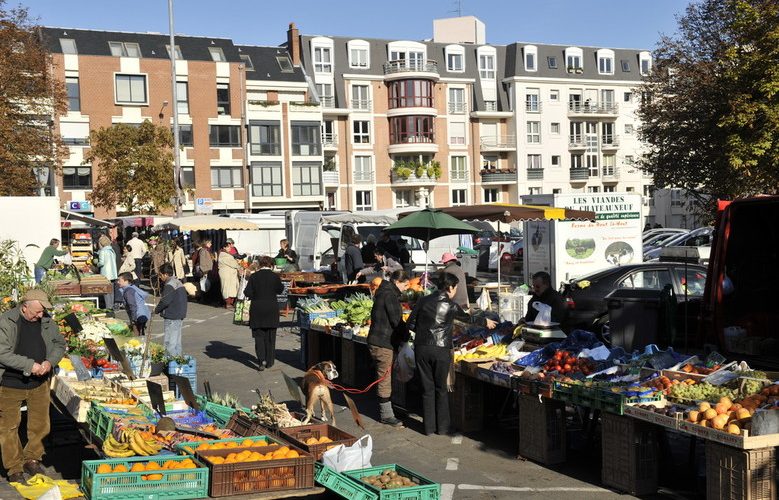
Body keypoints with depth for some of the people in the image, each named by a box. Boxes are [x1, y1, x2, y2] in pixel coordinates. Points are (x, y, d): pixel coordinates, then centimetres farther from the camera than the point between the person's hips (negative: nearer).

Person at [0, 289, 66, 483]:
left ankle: (32, 459, 33)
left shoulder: (46, 321, -2)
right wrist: (30, 365, -25)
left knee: (40, 425, 13)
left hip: (39, 383, 4)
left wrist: (50, 361, -10)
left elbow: (60, 344, 9)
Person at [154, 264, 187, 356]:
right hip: (179, 315, 10)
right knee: (177, 341, 15)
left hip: (171, 317, -10)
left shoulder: (169, 285, -17)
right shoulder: (178, 282, 13)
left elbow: (165, 301, -23)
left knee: (169, 342, -6)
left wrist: (156, 310, -8)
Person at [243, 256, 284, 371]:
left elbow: (247, 293, -8)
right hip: (272, 309, 1)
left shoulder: (253, 276, -7)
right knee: (270, 335, 12)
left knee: (259, 335, 5)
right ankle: (269, 361, 17)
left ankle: (261, 360, -12)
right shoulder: (275, 276, -6)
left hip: (257, 310, -1)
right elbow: (280, 290, 8)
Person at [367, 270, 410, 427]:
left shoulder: (383, 293, 15)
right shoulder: (390, 295, -17)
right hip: (383, 343, -11)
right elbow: (396, 320, -19)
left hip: (376, 341, 11)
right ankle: (387, 415, 3)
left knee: (383, 378, 17)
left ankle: (384, 411, 27)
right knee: (385, 379, -3)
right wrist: (406, 336, -3)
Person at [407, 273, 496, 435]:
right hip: (441, 351, -2)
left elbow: (411, 324, 3)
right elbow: (467, 318, 15)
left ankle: (429, 427, 14)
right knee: (441, 389, 11)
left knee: (427, 389, 10)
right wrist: (485, 322, 32)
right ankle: (442, 427, 16)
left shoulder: (423, 301, 2)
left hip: (422, 349, 2)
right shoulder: (451, 306, -3)